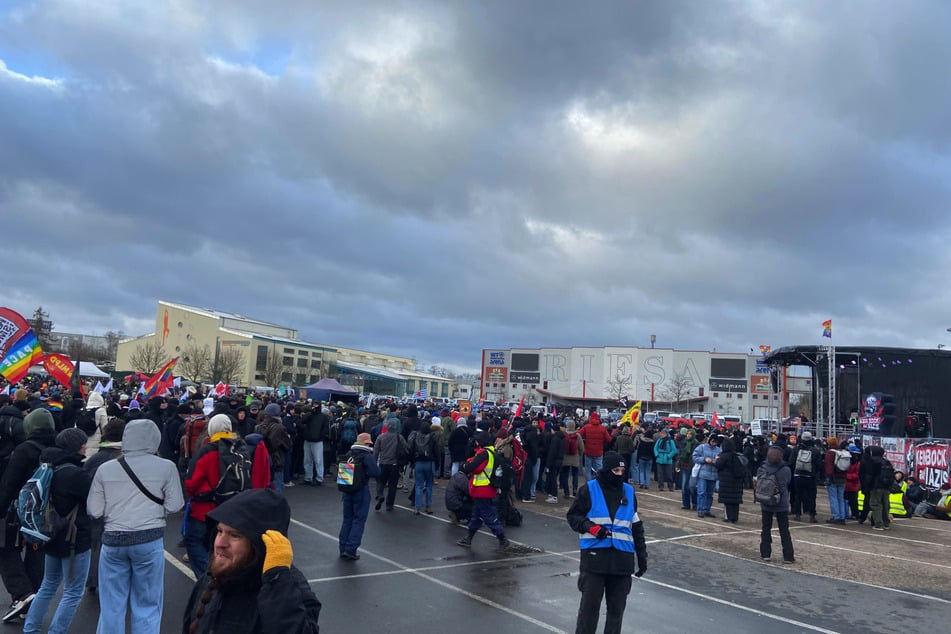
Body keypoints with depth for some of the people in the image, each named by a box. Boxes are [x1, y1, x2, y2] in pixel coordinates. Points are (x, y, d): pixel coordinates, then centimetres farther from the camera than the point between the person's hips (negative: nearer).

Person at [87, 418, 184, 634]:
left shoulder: (105, 468, 2)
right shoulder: (166, 467, -4)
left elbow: (94, 510, 3)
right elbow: (174, 505, -2)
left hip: (113, 540, 2)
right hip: (149, 540, -2)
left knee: (111, 605, 15)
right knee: (147, 605, 9)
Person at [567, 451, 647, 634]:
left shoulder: (629, 491, 11)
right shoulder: (589, 489, -2)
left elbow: (636, 527, 17)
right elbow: (573, 516, 3)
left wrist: (642, 555, 13)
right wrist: (590, 526, -15)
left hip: (622, 557, 4)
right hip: (594, 556, -3)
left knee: (617, 607, 9)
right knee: (589, 605, 1)